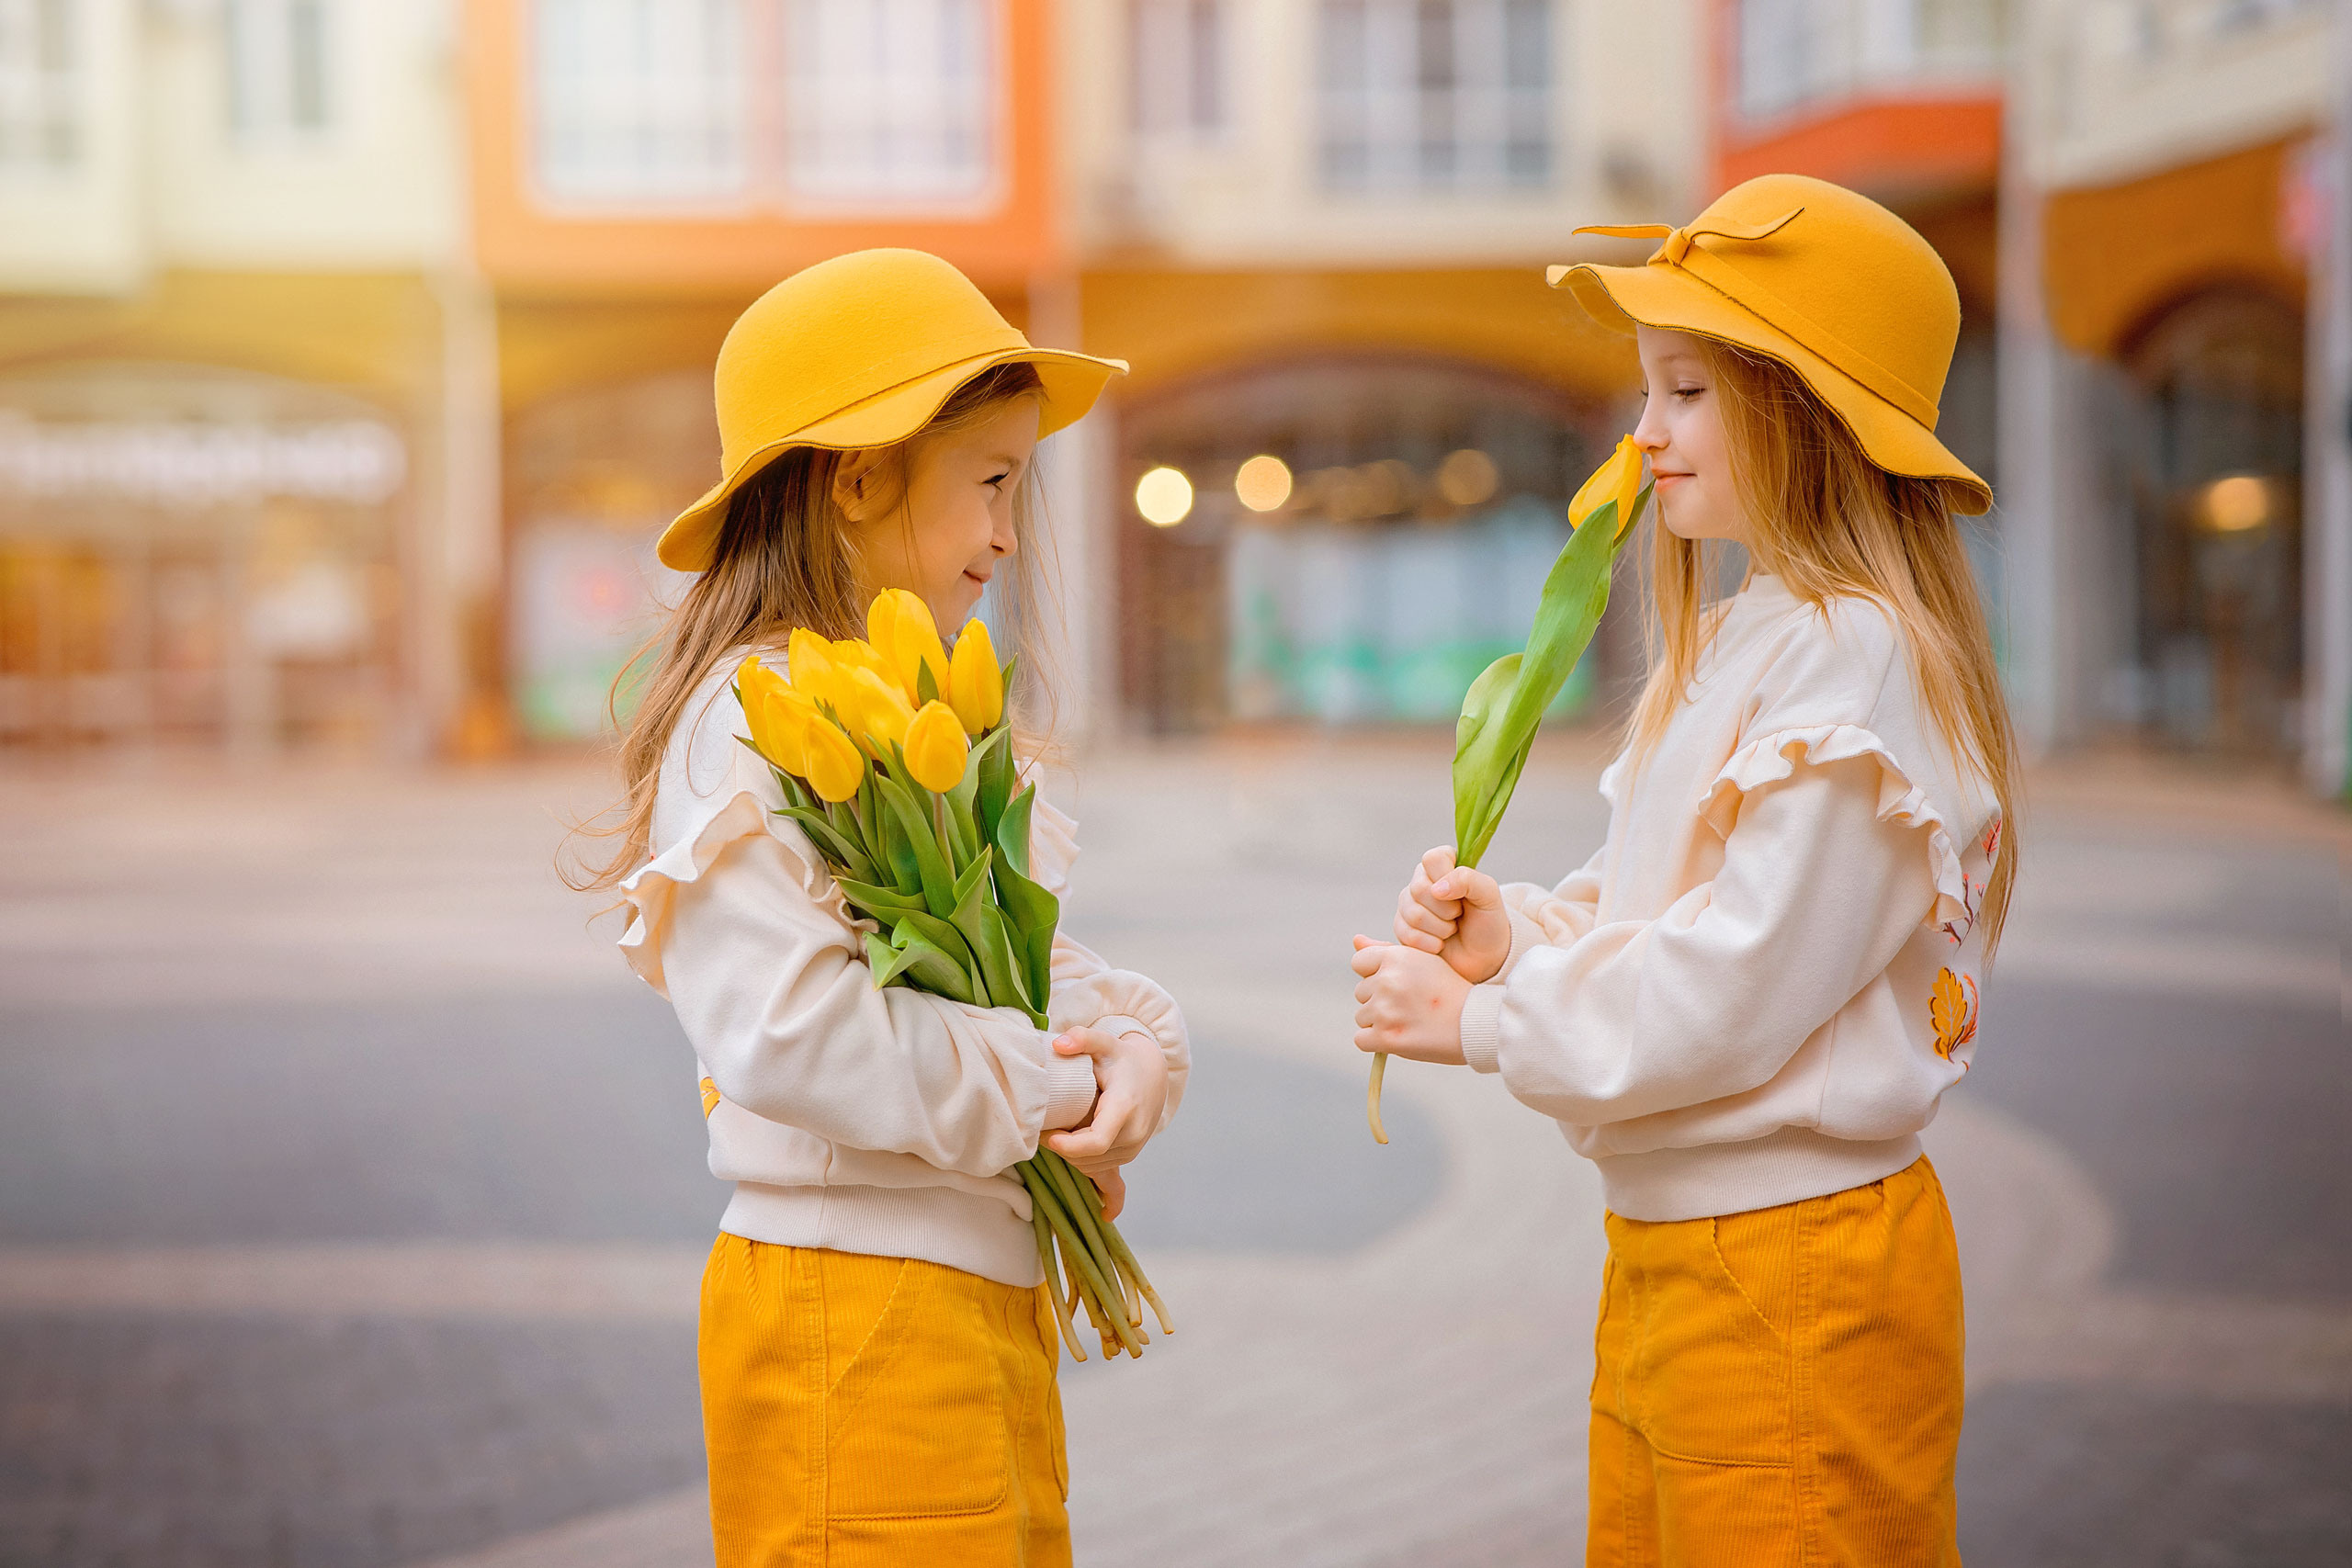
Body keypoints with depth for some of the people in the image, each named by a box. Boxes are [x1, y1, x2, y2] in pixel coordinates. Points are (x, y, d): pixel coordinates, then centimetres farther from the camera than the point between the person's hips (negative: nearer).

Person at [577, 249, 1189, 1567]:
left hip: (989, 1292, 9)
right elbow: (789, 1034, -26)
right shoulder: (756, 717, -15)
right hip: (857, 1300, -9)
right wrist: (1051, 1089, -17)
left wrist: (1137, 1042, -8)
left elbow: (1035, 962, 14)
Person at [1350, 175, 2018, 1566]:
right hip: (1664, 1251, 10)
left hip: (1796, 1272, -9)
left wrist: (1480, 1022, -12)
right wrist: (1520, 932, -3)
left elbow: (1730, 993, -23)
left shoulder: (1849, 658, -18)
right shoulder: (1739, 643, 14)